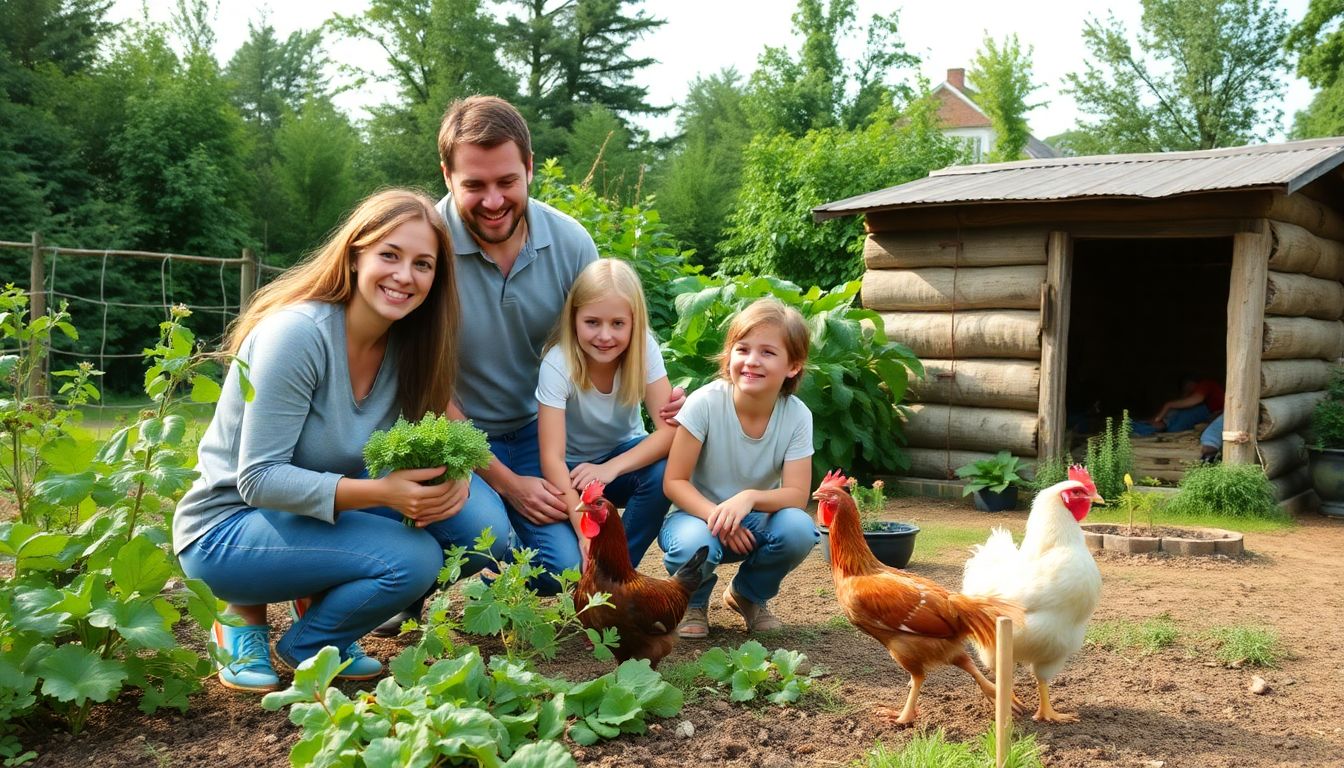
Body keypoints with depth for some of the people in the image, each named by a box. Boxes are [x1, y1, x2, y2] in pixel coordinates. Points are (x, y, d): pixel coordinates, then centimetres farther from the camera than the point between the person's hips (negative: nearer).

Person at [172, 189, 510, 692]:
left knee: (480, 523, -12)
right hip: (226, 531, -6)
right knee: (413, 559, -27)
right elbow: (258, 480, -24)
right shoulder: (297, 334, -24)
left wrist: (451, 474, -24)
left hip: (319, 508, 7)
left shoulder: (408, 343, -3)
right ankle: (257, 625, -1)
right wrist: (381, 492, -35)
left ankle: (324, 599, 7)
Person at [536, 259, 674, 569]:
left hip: (623, 456, 2)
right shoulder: (557, 364, -27)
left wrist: (611, 468, -36)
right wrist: (586, 532, -41)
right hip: (572, 471, -2)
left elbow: (670, 429, -23)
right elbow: (552, 457, -32)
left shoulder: (644, 348, -19)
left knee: (664, 472, -31)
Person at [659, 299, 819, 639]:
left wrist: (749, 498, -37)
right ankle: (693, 603, 3)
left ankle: (749, 595, 5)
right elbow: (674, 481, -17)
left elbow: (796, 494, -17)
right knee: (695, 545, -37)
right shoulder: (705, 403, -21)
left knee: (798, 529, -29)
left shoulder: (797, 416, -14)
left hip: (754, 520, 3)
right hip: (698, 513, -2)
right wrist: (716, 517, -34)